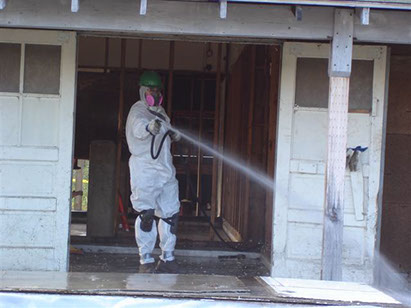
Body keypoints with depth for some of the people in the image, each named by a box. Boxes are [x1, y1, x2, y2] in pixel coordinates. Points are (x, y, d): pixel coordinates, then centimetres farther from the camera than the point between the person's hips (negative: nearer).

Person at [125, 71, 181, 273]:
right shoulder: (138, 110, -8)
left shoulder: (160, 111, 18)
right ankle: (146, 260, -5)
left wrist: (173, 136, 9)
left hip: (165, 169, 8)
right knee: (146, 214, -11)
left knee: (171, 212, 9)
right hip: (145, 170, -8)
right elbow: (139, 128, -32)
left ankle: (168, 258, 20)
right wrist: (150, 128, -55)